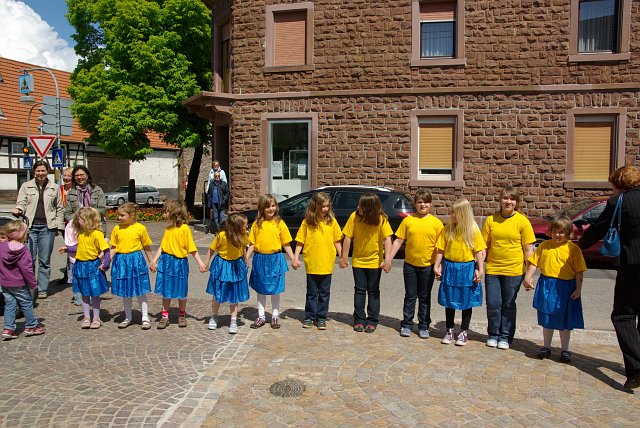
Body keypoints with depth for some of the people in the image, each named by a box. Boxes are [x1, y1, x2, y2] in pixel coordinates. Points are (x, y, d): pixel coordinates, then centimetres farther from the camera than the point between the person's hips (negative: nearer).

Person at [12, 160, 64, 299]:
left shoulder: (55, 188, 11)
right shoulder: (26, 186, 11)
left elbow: (60, 209, 12)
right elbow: (21, 203, 5)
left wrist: (59, 225, 4)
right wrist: (18, 210, -18)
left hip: (47, 227, 0)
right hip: (30, 226, 0)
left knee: (45, 260, 4)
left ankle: (42, 289, 12)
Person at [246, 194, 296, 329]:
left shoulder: (279, 223, -1)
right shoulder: (257, 224, 2)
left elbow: (286, 244, 1)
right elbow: (252, 244, 5)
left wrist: (293, 259, -4)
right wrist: (246, 258, -4)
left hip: (275, 259, -1)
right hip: (260, 259, 2)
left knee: (275, 289, 7)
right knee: (260, 289, 11)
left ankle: (275, 316, 21)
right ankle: (261, 316, 23)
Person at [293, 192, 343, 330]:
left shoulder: (331, 221, 1)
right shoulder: (307, 222, -3)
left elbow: (337, 241, 6)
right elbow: (300, 241, 0)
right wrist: (295, 258, -7)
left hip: (327, 264, 1)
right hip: (311, 263, -1)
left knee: (324, 293, 9)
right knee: (312, 293, 10)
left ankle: (321, 318, 21)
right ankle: (309, 317, 22)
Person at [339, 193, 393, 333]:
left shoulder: (381, 219, -15)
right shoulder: (354, 216, -11)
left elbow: (387, 239, -18)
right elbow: (348, 237, -7)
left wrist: (387, 259, -27)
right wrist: (344, 257, -5)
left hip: (375, 262, -1)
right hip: (358, 261, 1)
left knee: (373, 291, 8)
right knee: (359, 290, 8)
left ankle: (372, 321, 16)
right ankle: (359, 319, 17)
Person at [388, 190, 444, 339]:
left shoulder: (436, 222, -1)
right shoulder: (408, 220, 0)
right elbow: (398, 241, 2)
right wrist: (389, 259, -2)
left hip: (428, 266, 0)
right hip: (410, 265, 1)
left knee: (425, 298, 10)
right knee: (410, 296, 9)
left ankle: (424, 327, 21)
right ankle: (406, 325, 20)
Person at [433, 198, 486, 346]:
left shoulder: (473, 230, -5)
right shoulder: (447, 229, 0)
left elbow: (479, 251, -4)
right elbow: (440, 249, 3)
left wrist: (480, 270, -8)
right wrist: (437, 266, 0)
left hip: (467, 269, -2)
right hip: (449, 268, 2)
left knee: (466, 302, 8)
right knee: (449, 301, 10)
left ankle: (464, 332, 21)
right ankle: (449, 331, 23)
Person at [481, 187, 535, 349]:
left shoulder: (522, 221, -5)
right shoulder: (491, 220, 1)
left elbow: (528, 249, -3)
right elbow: (484, 245, 5)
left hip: (514, 270, -2)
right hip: (492, 269, 2)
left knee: (508, 305, 9)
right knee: (493, 305, 5)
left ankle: (505, 337, 23)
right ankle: (493, 335, 24)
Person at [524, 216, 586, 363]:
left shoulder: (573, 248, -6)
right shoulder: (544, 245, 2)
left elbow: (579, 271, -5)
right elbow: (533, 263, 5)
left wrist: (578, 289, -8)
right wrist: (528, 278, -5)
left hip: (566, 288, -2)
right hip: (547, 286, 3)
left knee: (565, 320, 8)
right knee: (547, 319, 13)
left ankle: (565, 350, 23)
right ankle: (546, 347, 27)